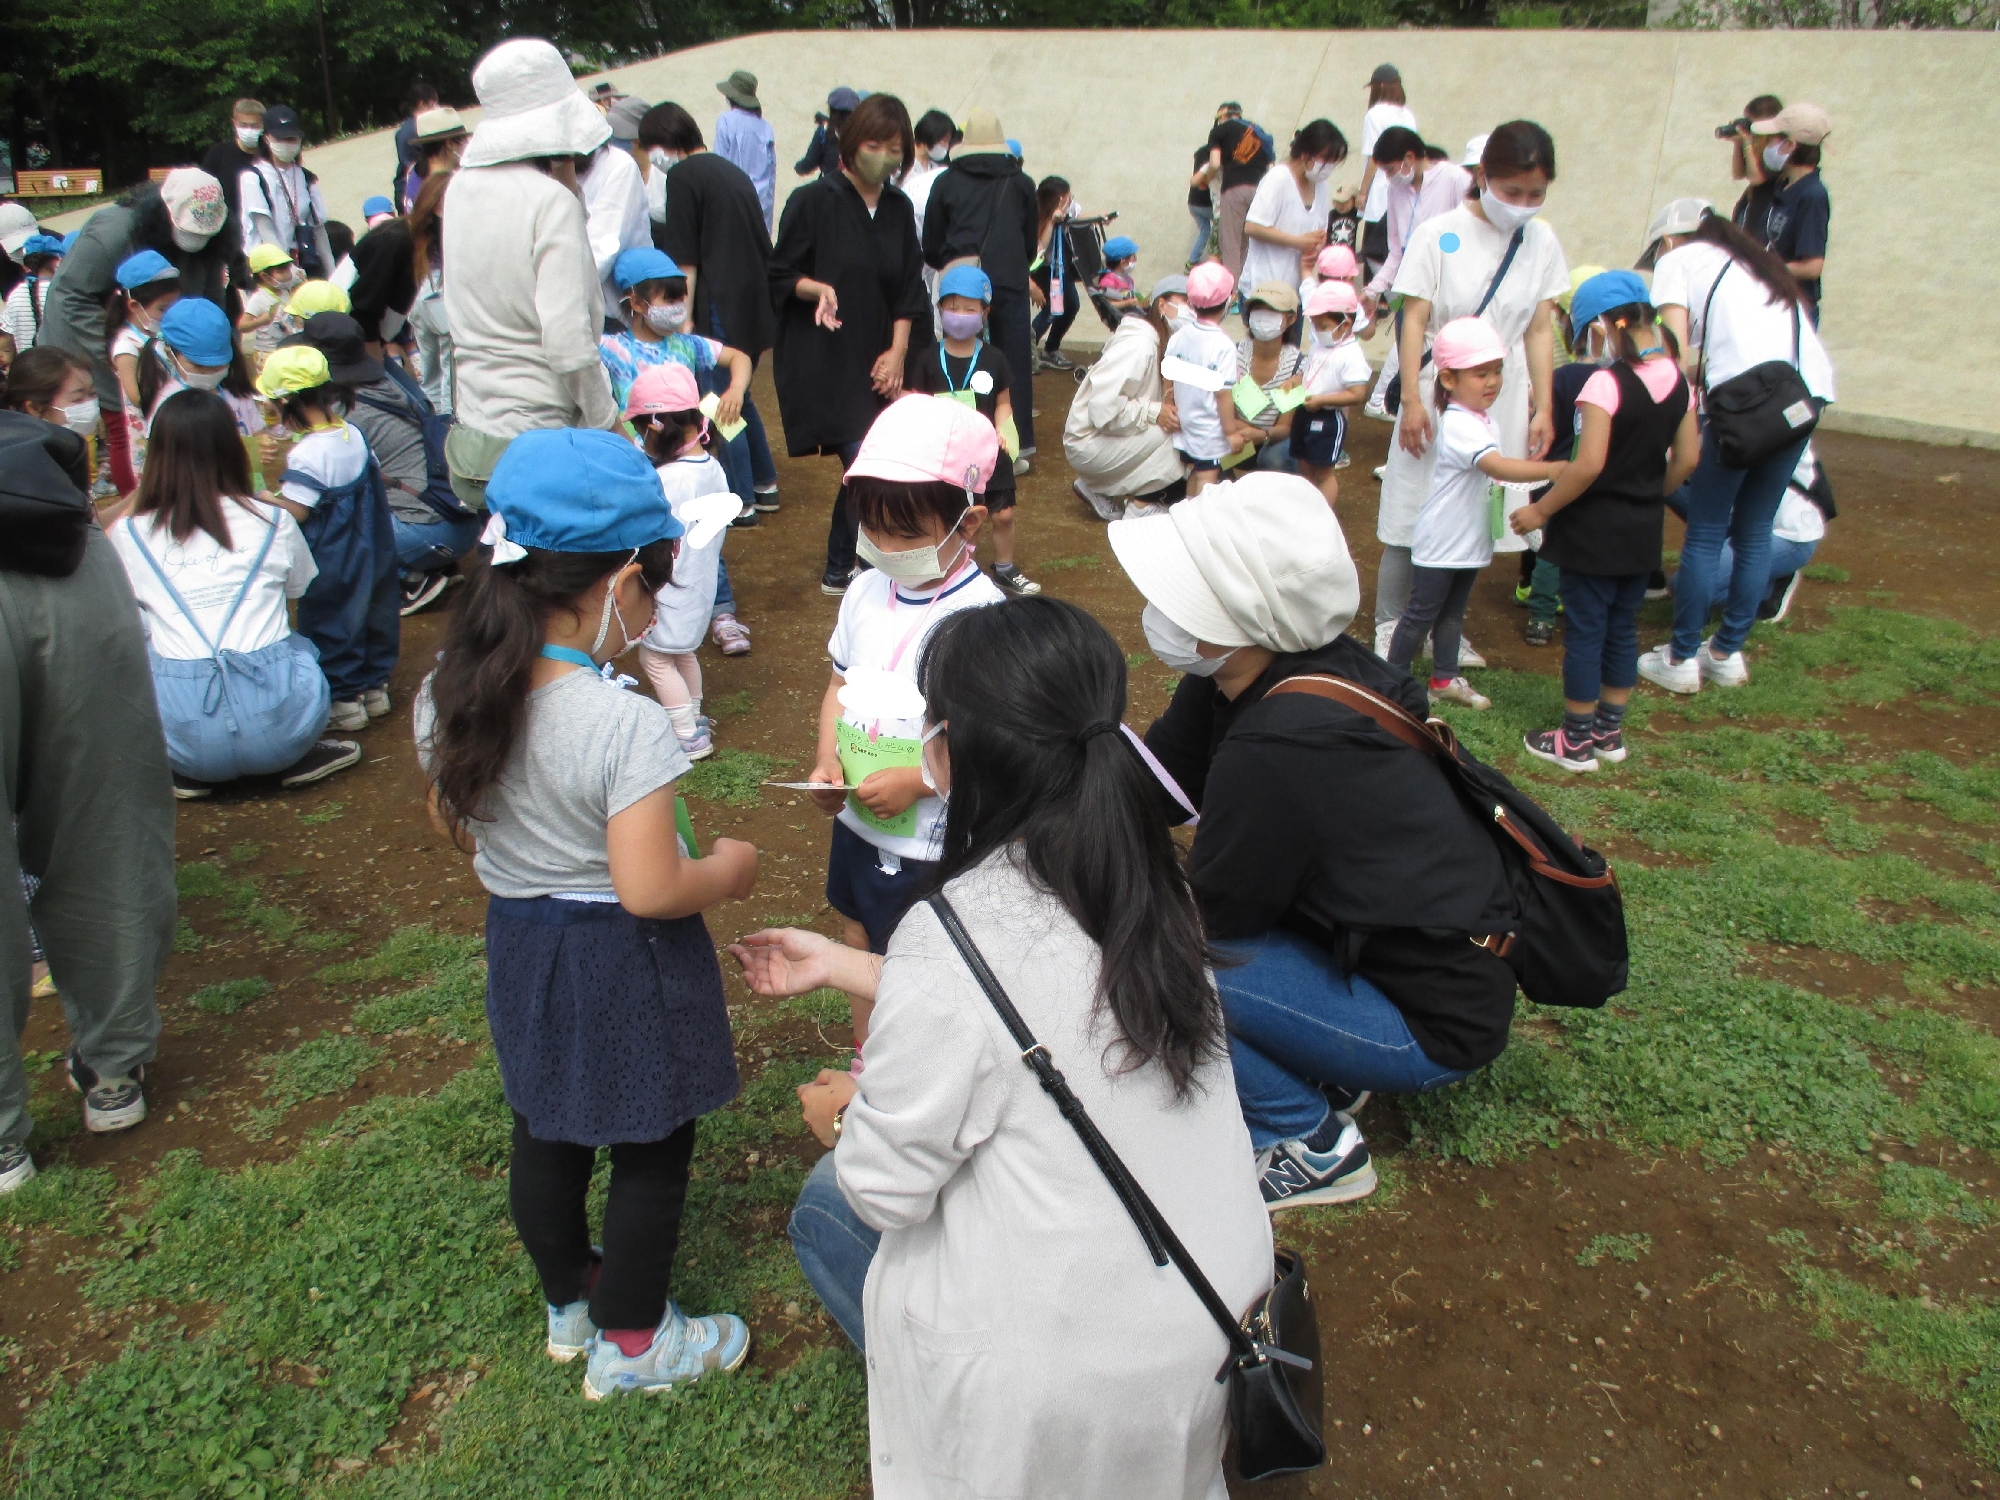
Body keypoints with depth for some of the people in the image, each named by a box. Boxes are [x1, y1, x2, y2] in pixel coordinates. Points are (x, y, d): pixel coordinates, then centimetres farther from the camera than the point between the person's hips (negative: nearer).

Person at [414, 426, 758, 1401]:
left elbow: (456, 826, 5)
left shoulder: (447, 693, -10)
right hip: (623, 964, -7)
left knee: (544, 1135, 25)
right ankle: (632, 1344, 33)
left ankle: (569, 1302, 49)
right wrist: (728, 870, -11)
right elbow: (650, 890, -29)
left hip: (518, 947, 7)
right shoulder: (626, 724, -31)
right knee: (650, 1153, 15)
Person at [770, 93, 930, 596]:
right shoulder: (813, 201, -7)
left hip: (875, 362, 6)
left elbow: (908, 290, 9)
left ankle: (839, 571, 25)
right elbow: (782, 275, -5)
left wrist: (897, 352, -2)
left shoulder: (898, 209, 9)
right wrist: (817, 289, -25)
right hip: (822, 361, -6)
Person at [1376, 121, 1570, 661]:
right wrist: (1411, 400, -13)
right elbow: (1415, 321, -8)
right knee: (1413, 516, 1)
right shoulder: (1440, 234, -8)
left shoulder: (1541, 242, 3)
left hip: (1502, 406, 4)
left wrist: (1543, 408, 4)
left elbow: (1540, 330, 6)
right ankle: (1389, 626, 14)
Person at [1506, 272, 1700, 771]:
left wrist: (1541, 510, -15)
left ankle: (1576, 741, 13)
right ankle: (1609, 732, 27)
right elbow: (1687, 459, 6)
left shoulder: (1606, 382, -21)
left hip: (1596, 529, -7)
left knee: (1585, 630, 4)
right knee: (1623, 627, 17)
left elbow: (1588, 465, -26)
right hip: (1644, 531, 7)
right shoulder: (1677, 379, 1)